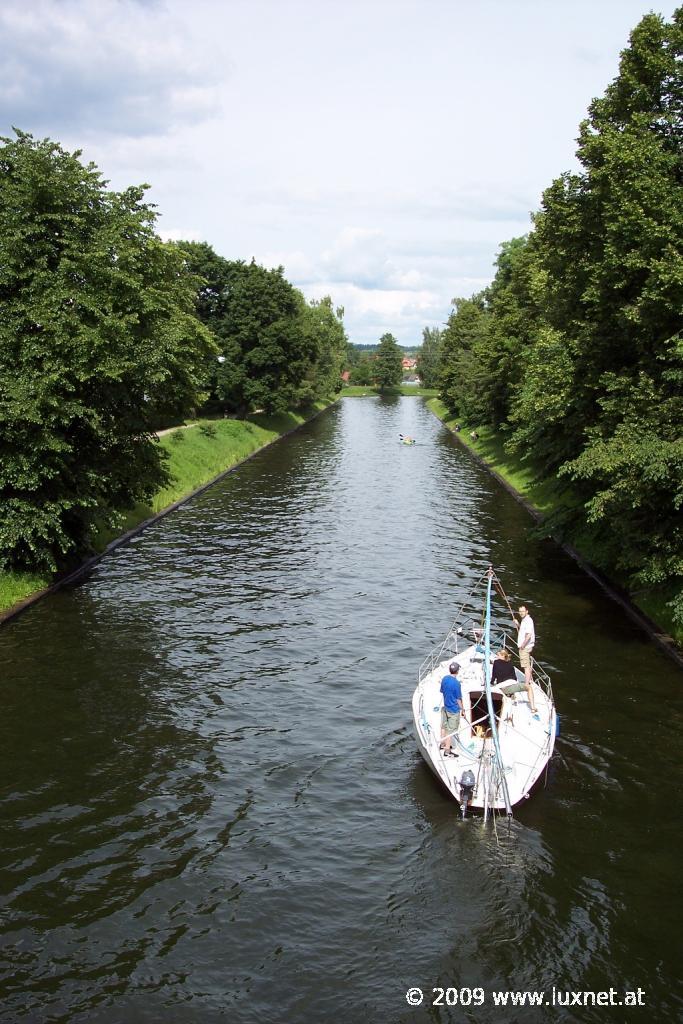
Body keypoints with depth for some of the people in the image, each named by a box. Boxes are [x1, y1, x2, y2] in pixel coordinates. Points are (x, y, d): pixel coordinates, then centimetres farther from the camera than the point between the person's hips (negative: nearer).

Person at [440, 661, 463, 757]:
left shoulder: (444, 679, -5)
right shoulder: (457, 683, -25)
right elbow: (459, 699, -17)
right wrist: (462, 708, -3)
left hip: (445, 707, 7)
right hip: (454, 710, -7)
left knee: (444, 726, 22)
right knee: (451, 730, 2)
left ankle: (443, 744, 38)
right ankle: (447, 751, 9)